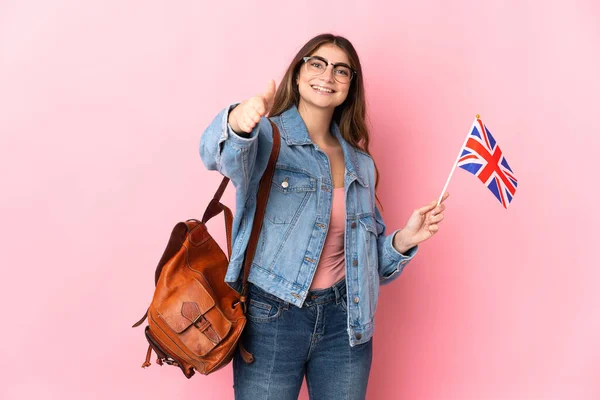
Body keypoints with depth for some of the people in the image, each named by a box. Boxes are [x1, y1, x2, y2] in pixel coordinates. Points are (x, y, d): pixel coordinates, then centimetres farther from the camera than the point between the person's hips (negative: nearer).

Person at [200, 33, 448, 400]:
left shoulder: (360, 162, 10)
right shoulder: (267, 138, -4)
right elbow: (220, 154, -29)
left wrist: (406, 238, -4)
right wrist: (239, 121, -50)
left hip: (345, 321, 4)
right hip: (271, 319, -4)